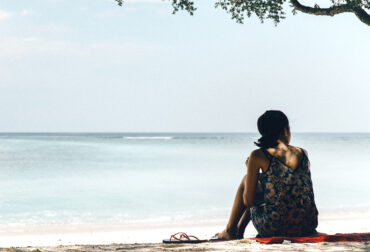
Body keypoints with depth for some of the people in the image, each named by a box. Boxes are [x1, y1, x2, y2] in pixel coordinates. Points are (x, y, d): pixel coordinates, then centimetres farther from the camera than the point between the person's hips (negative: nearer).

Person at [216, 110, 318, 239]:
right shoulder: (303, 153, 7)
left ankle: (229, 231, 34)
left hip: (275, 229, -5)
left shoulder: (258, 156, -6)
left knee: (246, 181, 22)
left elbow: (248, 201, -1)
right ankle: (239, 231, 44)